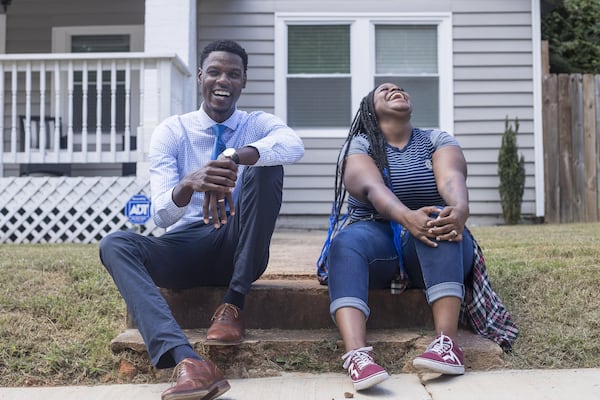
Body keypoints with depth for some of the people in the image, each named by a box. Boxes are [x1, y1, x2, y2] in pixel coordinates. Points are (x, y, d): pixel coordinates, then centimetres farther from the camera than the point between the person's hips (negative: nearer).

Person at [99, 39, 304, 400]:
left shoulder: (259, 124, 3)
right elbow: (162, 215, -12)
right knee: (116, 244, -27)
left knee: (265, 166, -23)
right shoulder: (171, 131, 2)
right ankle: (185, 359, -49)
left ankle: (234, 304, -21)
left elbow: (295, 145, -24)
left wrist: (234, 158, -41)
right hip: (186, 249, 1)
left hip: (239, 249, 0)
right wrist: (189, 184, -36)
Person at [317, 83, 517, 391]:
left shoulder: (438, 140, 10)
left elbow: (452, 178, -12)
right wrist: (406, 217, -39)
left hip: (435, 251, 1)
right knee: (346, 242, -33)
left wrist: (460, 210, -37)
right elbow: (372, 187, -17)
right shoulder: (358, 145, 4)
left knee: (440, 223, -32)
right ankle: (356, 354, -52)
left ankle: (447, 342, -43)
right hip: (377, 241, -1)